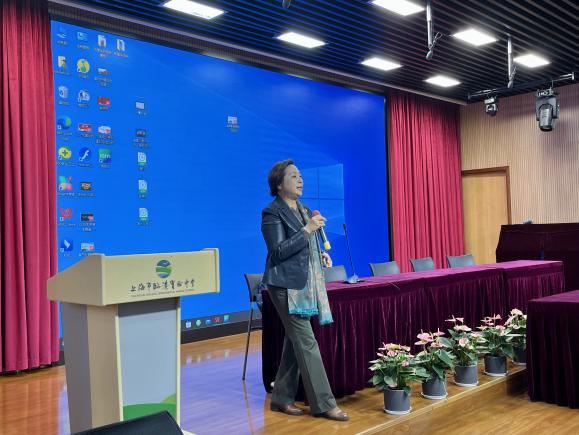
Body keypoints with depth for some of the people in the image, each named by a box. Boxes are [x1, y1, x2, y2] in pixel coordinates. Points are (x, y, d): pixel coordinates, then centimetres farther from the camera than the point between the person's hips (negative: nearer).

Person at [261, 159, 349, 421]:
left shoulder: (303, 210, 17)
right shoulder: (272, 213, -8)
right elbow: (278, 251, -16)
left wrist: (321, 255, 6)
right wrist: (308, 229, -21)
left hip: (305, 284, 9)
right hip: (287, 285, -8)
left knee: (295, 342, 11)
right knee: (306, 343, -8)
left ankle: (282, 398, 22)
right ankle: (324, 404, -1)